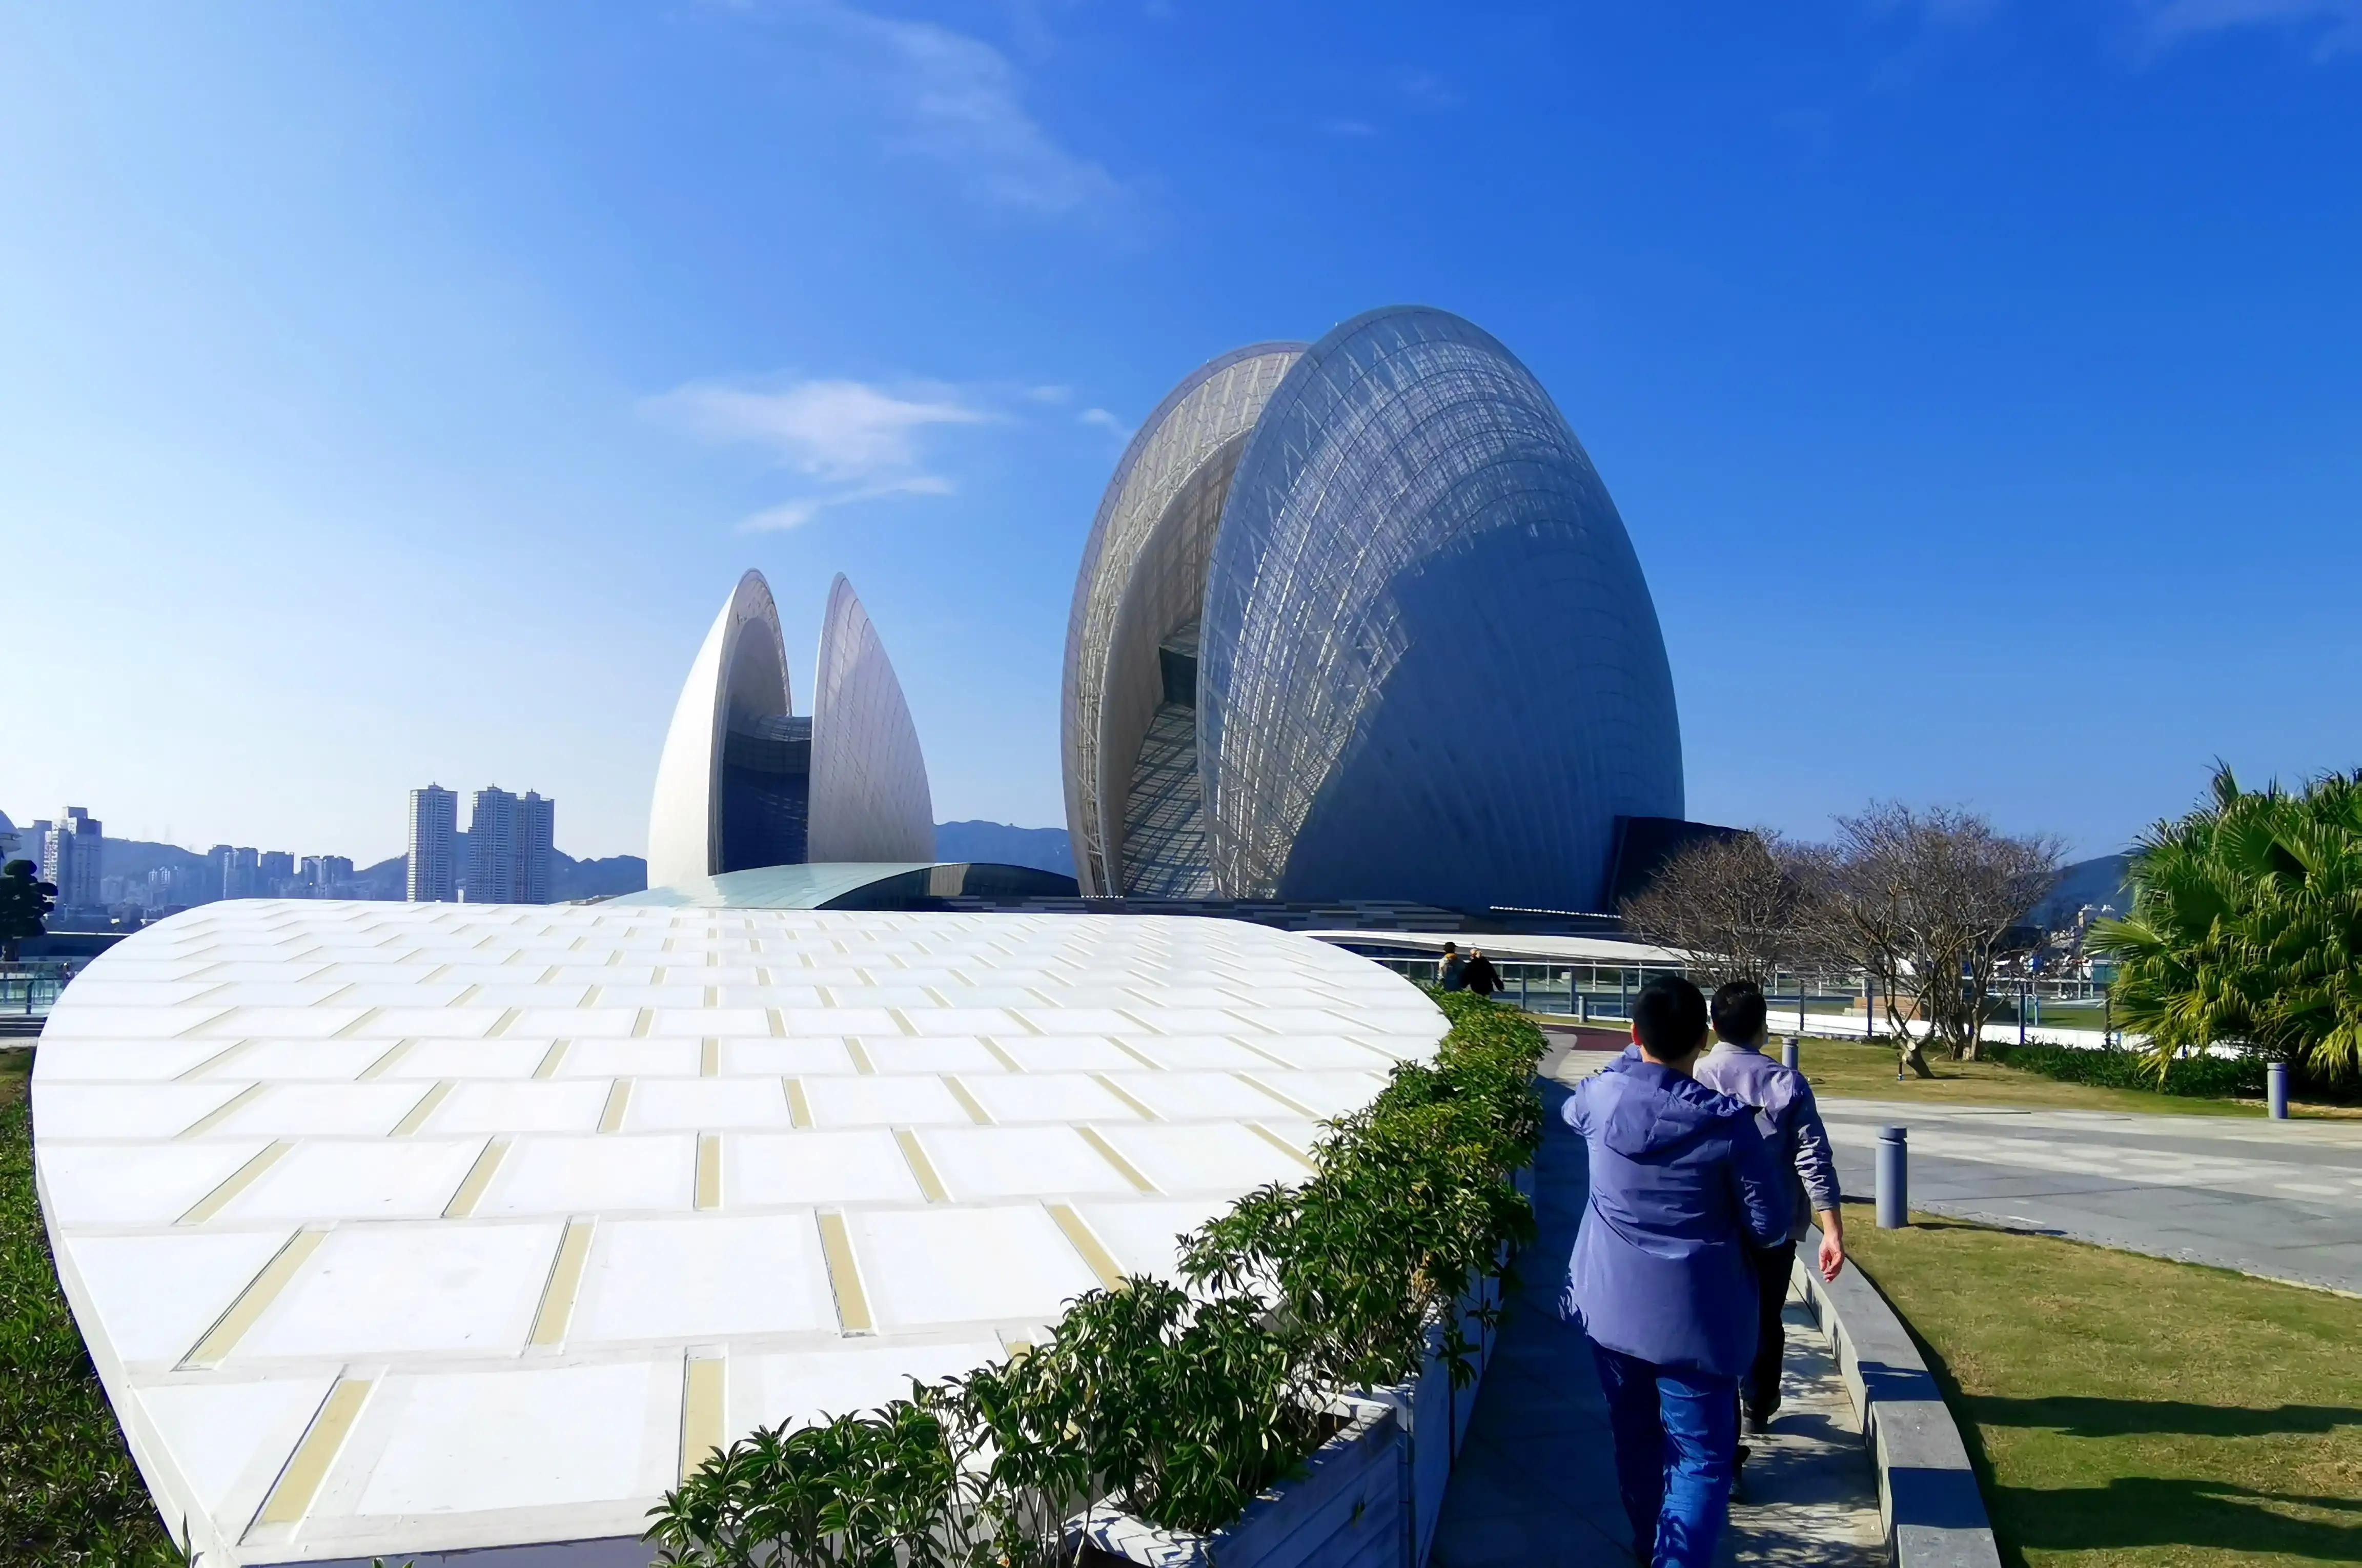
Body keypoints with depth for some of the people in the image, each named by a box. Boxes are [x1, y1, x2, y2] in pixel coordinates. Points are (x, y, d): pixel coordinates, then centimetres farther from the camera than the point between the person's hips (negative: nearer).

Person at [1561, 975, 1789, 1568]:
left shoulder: (1601, 1096, -10)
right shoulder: (1727, 1121, -19)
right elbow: (1770, 1225, -11)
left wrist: (1640, 1051, 23)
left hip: (1612, 1303, 4)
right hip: (1694, 1316, -4)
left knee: (1634, 1437, 22)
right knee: (1702, 1457, 5)